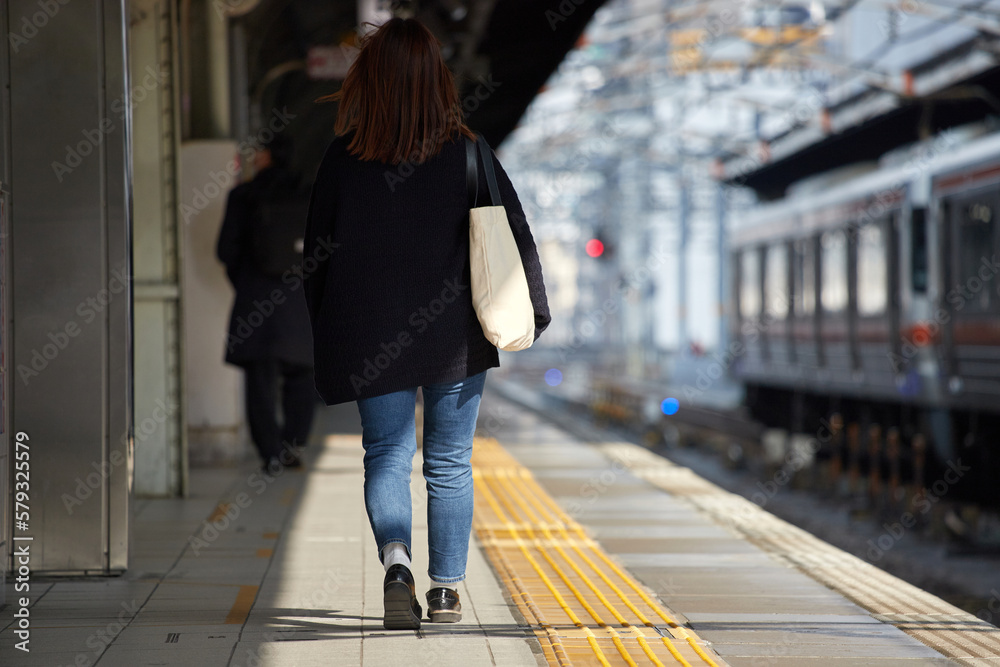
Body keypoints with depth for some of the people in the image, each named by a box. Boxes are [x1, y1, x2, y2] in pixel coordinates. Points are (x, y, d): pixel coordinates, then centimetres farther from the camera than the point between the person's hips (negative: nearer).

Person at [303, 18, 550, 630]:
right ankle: (446, 590, 16)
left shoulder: (343, 156, -4)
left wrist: (325, 332, 14)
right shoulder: (466, 153, -5)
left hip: (372, 337, 0)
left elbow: (318, 248, 3)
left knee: (387, 455, 6)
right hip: (455, 336, 0)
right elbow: (514, 232, -3)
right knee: (449, 463, 11)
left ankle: (396, 557, -19)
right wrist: (533, 310, 7)